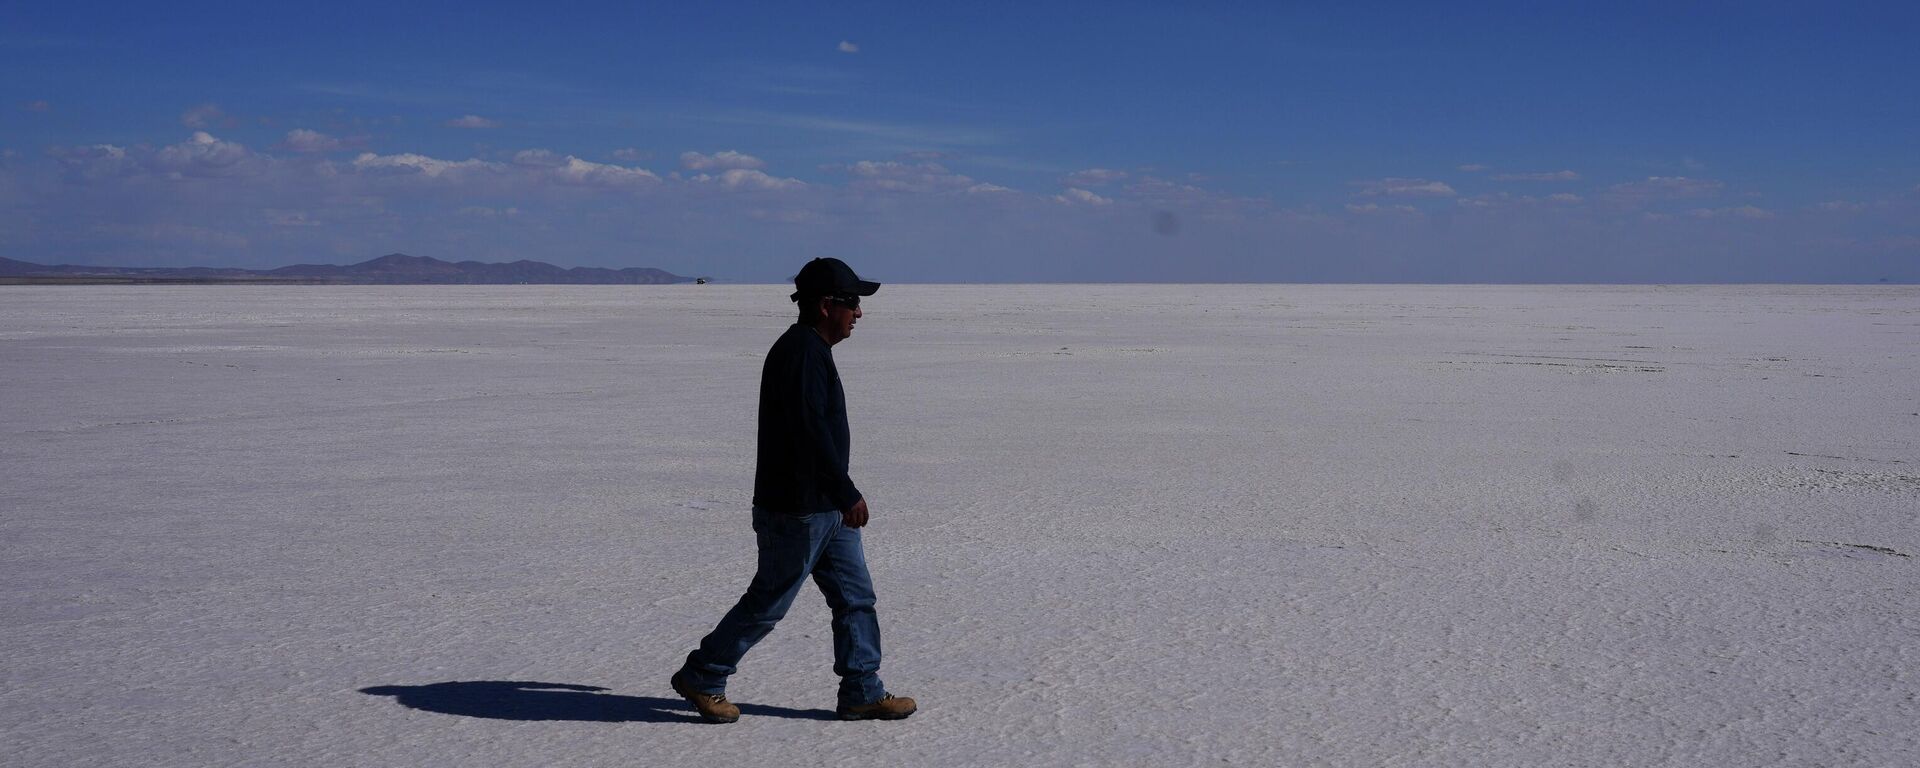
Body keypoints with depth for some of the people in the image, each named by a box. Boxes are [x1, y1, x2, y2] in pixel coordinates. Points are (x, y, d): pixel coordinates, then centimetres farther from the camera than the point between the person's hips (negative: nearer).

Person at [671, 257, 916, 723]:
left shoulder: (813, 351, 15)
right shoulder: (801, 352, -19)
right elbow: (811, 430, -27)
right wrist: (848, 494, -24)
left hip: (825, 509, 10)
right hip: (796, 510, -10)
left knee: (856, 597, 9)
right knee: (768, 603, 1)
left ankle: (862, 693, 15)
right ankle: (701, 678, 16)